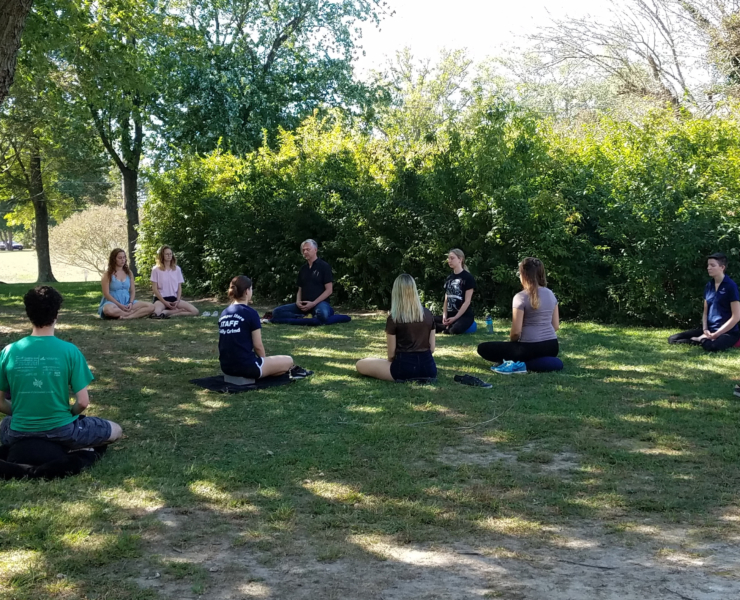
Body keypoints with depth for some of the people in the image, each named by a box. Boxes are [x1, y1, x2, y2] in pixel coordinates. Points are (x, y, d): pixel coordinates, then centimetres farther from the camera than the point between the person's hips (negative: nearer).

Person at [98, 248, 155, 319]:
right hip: (113, 302, -4)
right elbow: (106, 294, -6)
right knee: (108, 310, -43)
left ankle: (127, 316, -31)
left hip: (127, 303, 4)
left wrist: (131, 303, -9)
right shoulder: (108, 274, 1)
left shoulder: (129, 273, 13)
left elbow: (133, 291, 12)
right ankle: (137, 313, -27)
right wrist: (119, 305, -17)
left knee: (151, 306, -19)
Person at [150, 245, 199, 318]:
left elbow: (179, 287, 9)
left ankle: (166, 313, -15)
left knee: (195, 311, -18)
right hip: (161, 298, -4)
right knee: (155, 313, -40)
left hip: (174, 298, 4)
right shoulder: (156, 269, -1)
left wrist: (178, 300, -9)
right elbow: (154, 288, -4)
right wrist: (165, 302, -13)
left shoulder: (177, 269, 9)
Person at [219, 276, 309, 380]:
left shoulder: (223, 313, 9)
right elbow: (258, 346, -10)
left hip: (226, 367, 8)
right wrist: (264, 359, 11)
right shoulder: (250, 313, -12)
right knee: (289, 361, 13)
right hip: (246, 367, -8)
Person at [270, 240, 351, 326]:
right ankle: (304, 317, -22)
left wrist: (313, 303, -16)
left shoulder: (324, 266, -1)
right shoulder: (303, 269, 17)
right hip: (304, 304, 6)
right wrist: (298, 301, -2)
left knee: (322, 315, -44)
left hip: (319, 302, -6)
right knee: (277, 312, -14)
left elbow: (329, 290, -7)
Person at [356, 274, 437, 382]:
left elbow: (391, 354, -6)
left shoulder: (393, 318, -11)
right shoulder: (428, 315, 2)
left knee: (360, 365, 8)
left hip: (405, 368, -6)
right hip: (428, 368, 6)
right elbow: (432, 349, 5)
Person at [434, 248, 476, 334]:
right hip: (450, 314, 6)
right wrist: (444, 316, -4)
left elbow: (467, 301, -11)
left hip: (465, 315, -6)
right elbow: (446, 299, 12)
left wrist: (455, 318, -16)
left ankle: (447, 328, -7)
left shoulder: (468, 278, -6)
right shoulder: (448, 278, 14)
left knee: (455, 329, -38)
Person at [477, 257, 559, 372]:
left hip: (531, 348, -7)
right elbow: (556, 326, 11)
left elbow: (516, 331, -13)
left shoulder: (521, 297, -12)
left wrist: (512, 343, 7)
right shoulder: (550, 294, 8)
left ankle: (516, 363, -12)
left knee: (483, 348, 2)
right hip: (552, 347, 7)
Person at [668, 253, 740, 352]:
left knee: (712, 346, -42)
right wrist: (705, 330, -5)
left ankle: (700, 340, -11)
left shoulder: (731, 286, -11)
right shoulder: (709, 285, 9)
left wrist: (715, 334, -16)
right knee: (673, 339, -6)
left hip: (728, 331, -6)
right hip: (709, 330, 6)